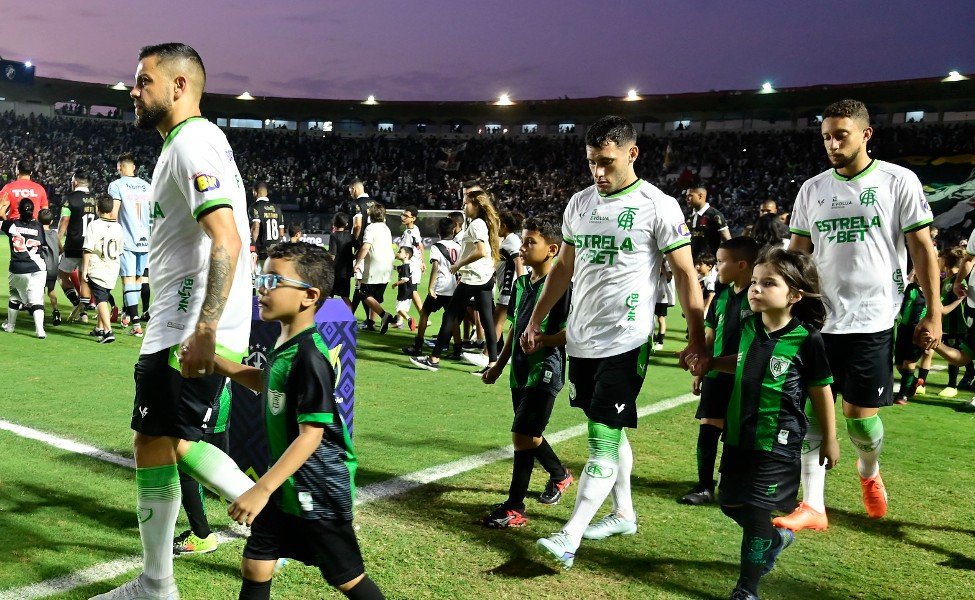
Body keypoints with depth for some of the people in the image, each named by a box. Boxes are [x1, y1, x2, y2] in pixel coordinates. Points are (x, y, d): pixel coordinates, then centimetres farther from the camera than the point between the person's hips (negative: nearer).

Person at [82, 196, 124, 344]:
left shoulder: (94, 225, -10)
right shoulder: (118, 227, 4)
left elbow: (88, 251, -11)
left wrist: (84, 270, -6)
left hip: (97, 270, -5)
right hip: (112, 270, 5)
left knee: (101, 300, -8)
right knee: (104, 298, 20)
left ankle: (108, 331, -21)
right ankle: (100, 328, 32)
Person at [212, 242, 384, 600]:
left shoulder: (309, 356, -25)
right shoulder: (284, 344, 3)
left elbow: (310, 435, -26)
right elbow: (269, 384, 25)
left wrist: (262, 489, -28)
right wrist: (217, 362, 19)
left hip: (319, 489, -9)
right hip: (286, 483, 9)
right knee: (254, 566, 15)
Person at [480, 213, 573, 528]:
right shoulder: (522, 283, 10)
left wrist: (541, 340, -21)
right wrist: (498, 365, 18)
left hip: (544, 372, -8)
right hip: (520, 372, 8)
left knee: (522, 435, -8)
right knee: (530, 435, 20)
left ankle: (515, 508, 2)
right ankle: (560, 475, 45)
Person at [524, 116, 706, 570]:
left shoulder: (658, 207, -9)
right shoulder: (579, 203, 9)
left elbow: (685, 274, -7)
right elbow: (563, 267, 17)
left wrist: (696, 339, -10)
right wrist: (536, 320, 17)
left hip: (625, 341, -6)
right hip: (581, 338, 7)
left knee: (603, 437, -7)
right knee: (609, 431, 16)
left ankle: (569, 536, -6)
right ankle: (623, 514, 31)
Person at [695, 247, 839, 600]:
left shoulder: (807, 339, -16)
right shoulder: (749, 326, 0)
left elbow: (821, 392, -7)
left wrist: (830, 440, 0)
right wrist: (710, 363, 7)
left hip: (778, 443, -6)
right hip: (739, 436, 7)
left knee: (756, 512, -2)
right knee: (730, 503, 16)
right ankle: (777, 538, 44)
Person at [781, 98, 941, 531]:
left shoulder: (898, 182, -2)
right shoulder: (812, 189, 9)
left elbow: (922, 249, -1)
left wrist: (933, 314, -4)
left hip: (871, 320, -3)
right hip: (818, 319, 4)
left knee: (860, 413, 0)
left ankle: (869, 472, 34)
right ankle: (812, 507, 9)